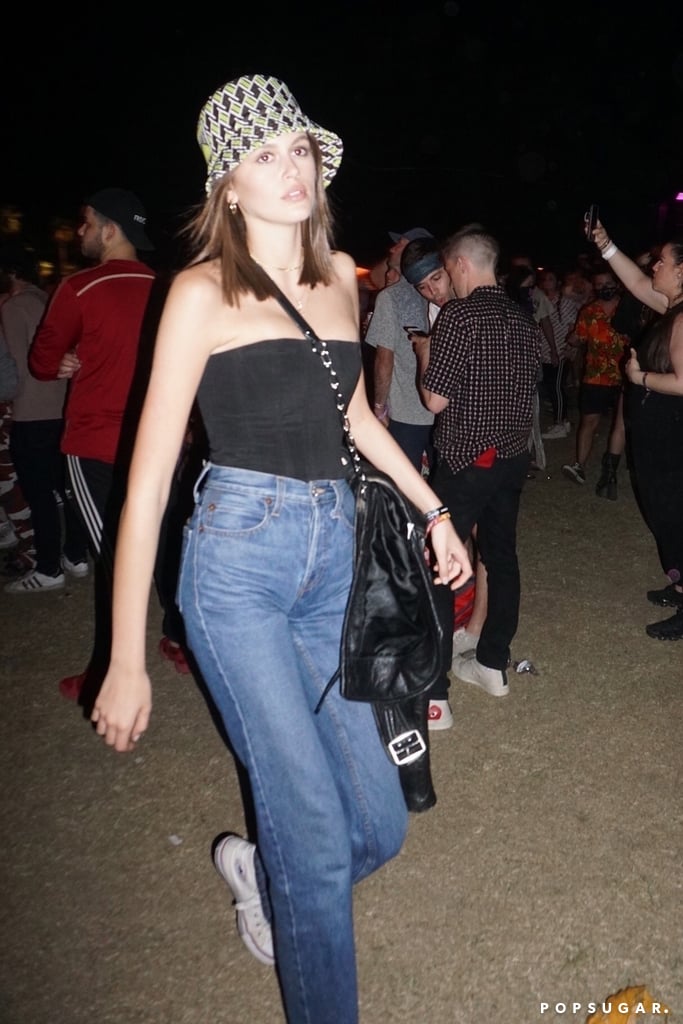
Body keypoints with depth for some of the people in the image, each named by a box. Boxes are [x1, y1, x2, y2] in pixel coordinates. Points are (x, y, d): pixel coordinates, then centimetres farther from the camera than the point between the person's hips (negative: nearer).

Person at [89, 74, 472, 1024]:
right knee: (319, 834, -3)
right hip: (238, 562, -5)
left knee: (380, 823, 9)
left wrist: (434, 509, 22)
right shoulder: (203, 292, -6)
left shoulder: (339, 274, 11)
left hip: (333, 558, 6)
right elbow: (149, 475, -9)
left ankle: (260, 872, 41)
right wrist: (127, 661, -10)